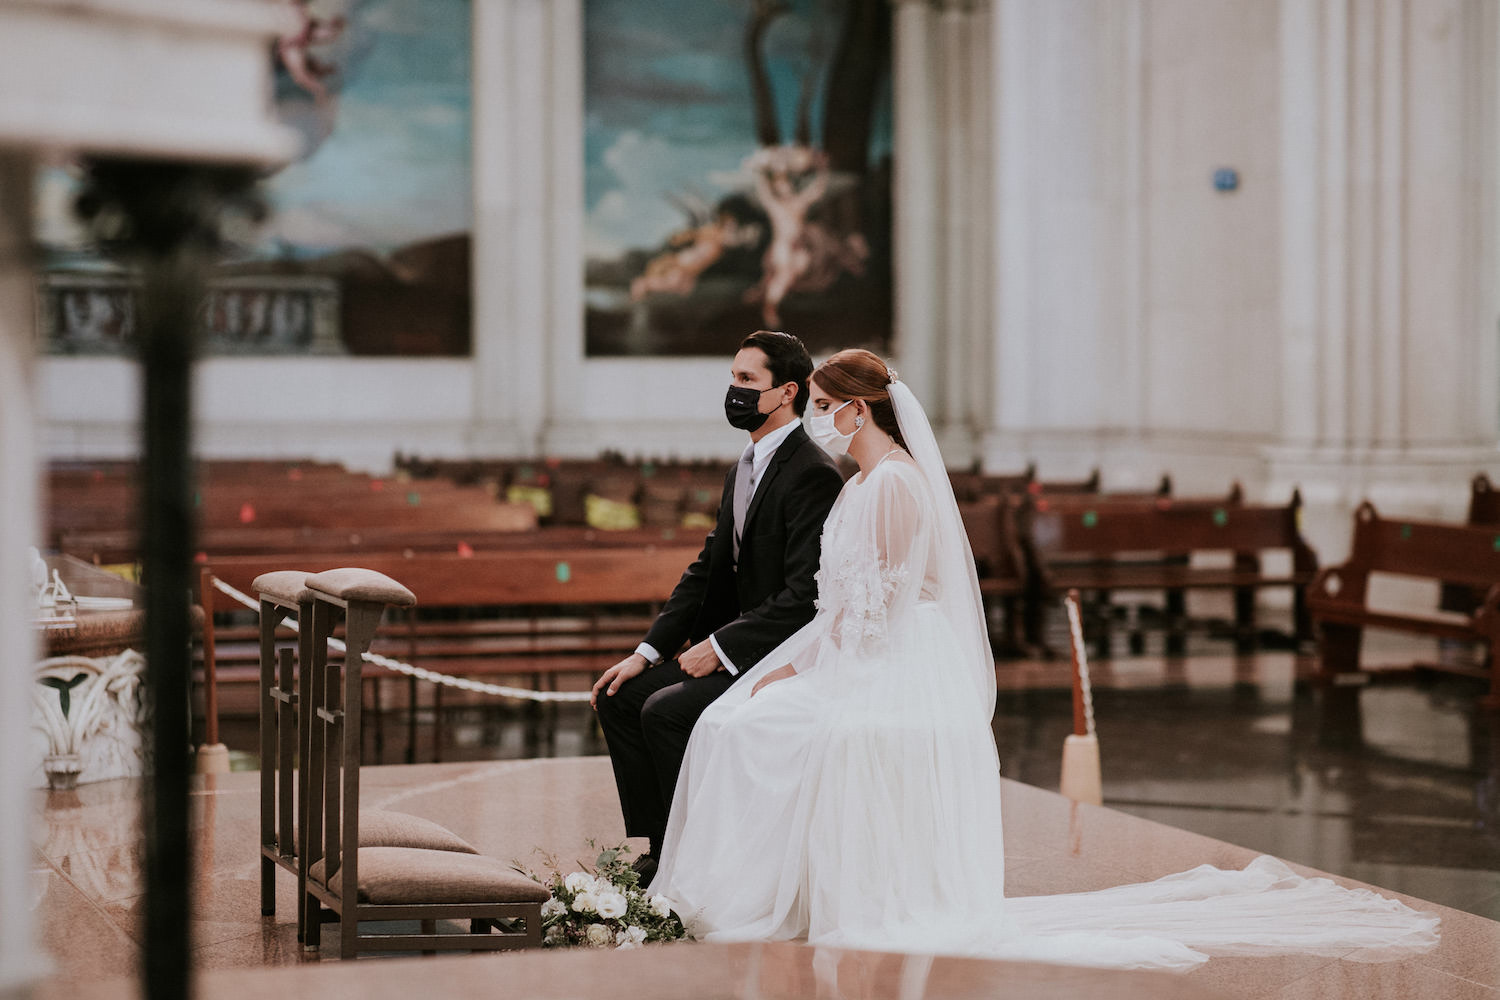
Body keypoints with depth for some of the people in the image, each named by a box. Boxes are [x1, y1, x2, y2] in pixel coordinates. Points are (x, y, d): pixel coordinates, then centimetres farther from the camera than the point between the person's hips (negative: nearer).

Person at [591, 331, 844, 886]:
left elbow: (805, 596, -23)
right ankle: (662, 853, 4)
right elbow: (706, 570, 15)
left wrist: (721, 647, -21)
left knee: (665, 711, -23)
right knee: (620, 697, 1)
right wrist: (648, 652, 6)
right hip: (733, 647, 10)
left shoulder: (813, 475, -17)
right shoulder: (743, 471, 14)